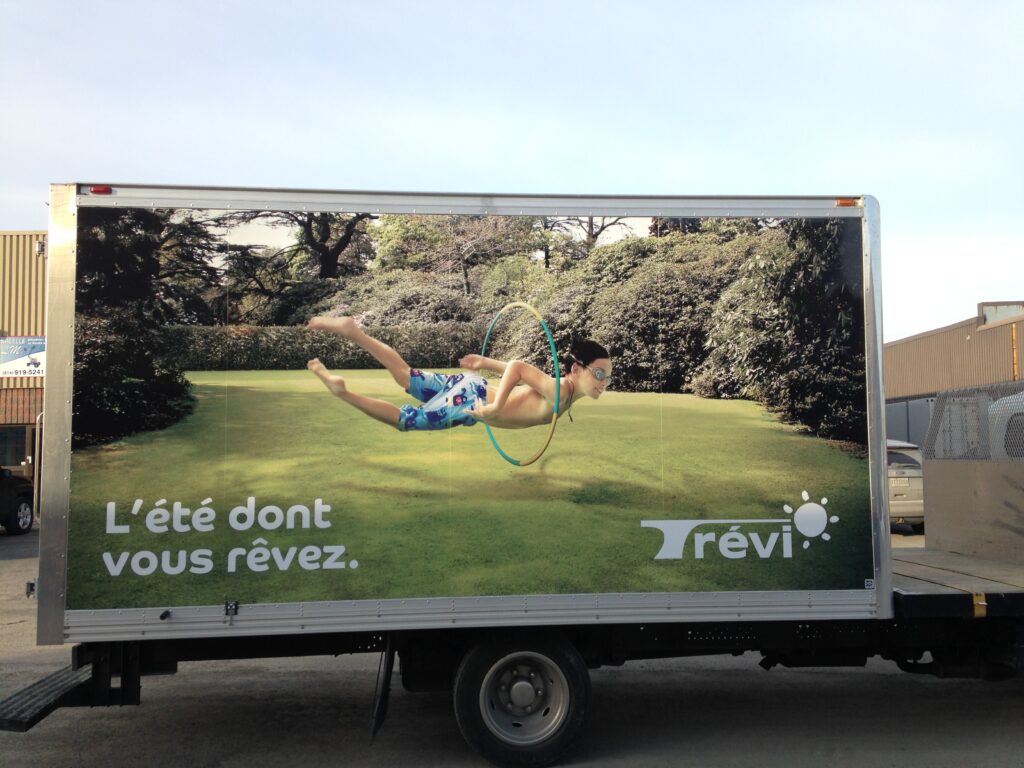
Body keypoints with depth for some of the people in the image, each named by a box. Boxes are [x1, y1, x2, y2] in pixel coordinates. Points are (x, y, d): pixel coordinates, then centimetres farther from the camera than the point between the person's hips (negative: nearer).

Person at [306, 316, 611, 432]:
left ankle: (353, 332, 11)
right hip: (470, 399, -8)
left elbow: (523, 372, 16)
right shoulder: (558, 392, -24)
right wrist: (497, 408, -35)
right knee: (402, 420, 1)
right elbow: (519, 366, -33)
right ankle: (341, 390, 6)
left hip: (475, 389, 8)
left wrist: (486, 362, 23)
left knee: (405, 377, 14)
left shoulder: (563, 388, 7)